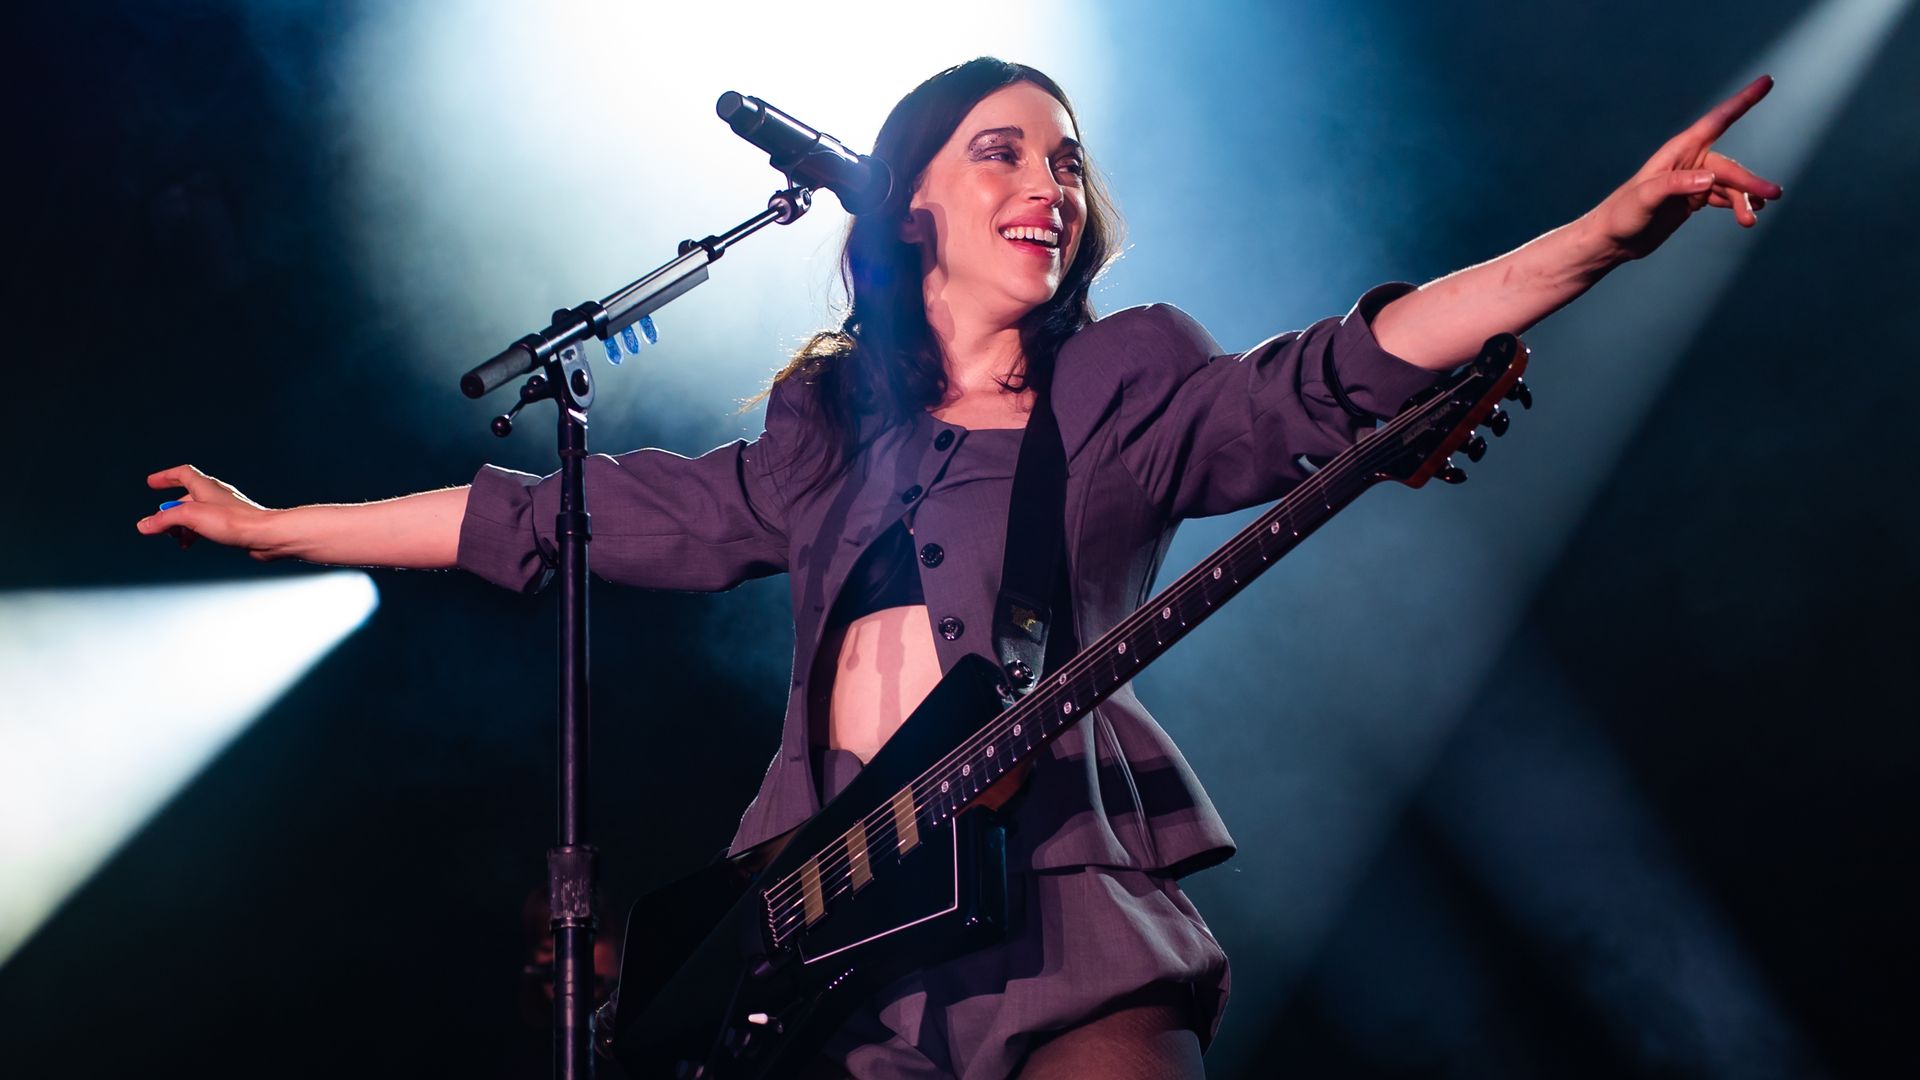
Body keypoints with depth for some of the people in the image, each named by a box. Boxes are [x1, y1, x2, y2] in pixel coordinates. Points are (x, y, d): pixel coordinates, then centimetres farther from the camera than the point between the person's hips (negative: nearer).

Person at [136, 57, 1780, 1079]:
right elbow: (577, 512, 22)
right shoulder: (827, 434, 19)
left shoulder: (1131, 398, 11)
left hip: (1057, 900, -3)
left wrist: (1611, 232, -18)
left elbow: (1344, 377, -5)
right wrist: (281, 528, 24)